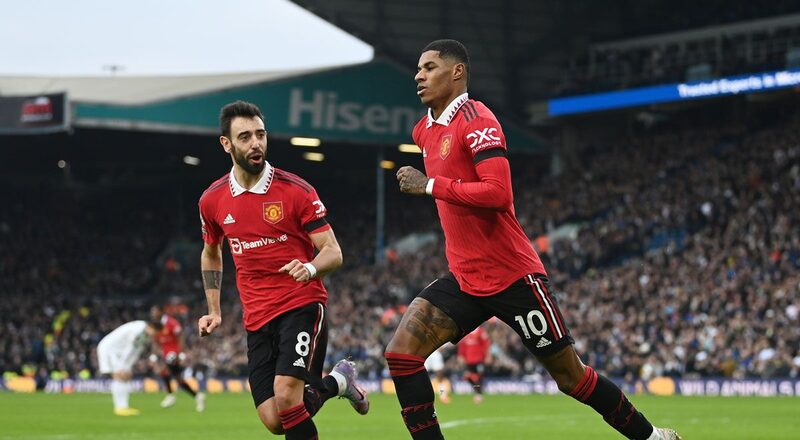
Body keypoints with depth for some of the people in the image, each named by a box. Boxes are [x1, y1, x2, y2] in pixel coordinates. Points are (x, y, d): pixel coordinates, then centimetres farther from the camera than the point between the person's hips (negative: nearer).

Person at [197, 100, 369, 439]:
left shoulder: (296, 191, -8)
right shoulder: (212, 201, 5)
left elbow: (333, 252, -7)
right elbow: (210, 254, 24)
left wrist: (310, 268, -29)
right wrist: (214, 311, 16)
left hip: (303, 305, -4)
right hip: (257, 319, 5)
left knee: (286, 396, -26)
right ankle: (337, 382, 26)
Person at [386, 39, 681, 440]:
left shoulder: (476, 119, -14)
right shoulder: (424, 131, 13)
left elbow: (497, 193, -26)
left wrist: (430, 185, -22)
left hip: (512, 278, -8)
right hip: (464, 279, 8)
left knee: (571, 378, 3)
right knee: (400, 354, -11)